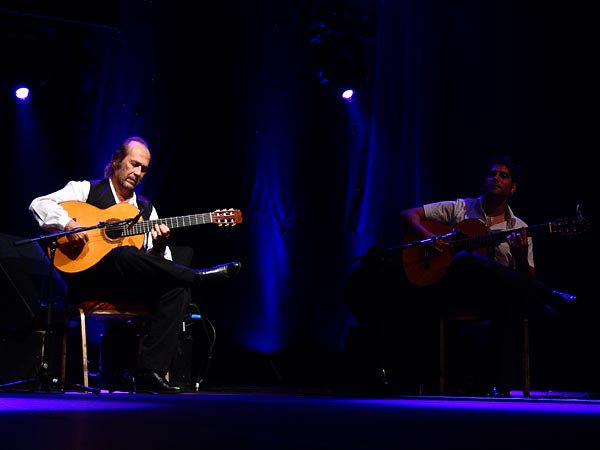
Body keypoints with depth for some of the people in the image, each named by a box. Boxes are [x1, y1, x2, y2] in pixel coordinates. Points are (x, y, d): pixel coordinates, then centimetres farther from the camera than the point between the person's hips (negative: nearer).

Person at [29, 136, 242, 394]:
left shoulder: (146, 209, 22)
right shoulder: (86, 190, 9)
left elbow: (157, 262, 15)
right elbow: (39, 204, -4)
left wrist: (159, 247, -9)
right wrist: (68, 224, -22)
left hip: (131, 285, 5)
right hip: (87, 279, -5)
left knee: (178, 288, -26)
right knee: (124, 255, -39)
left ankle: (150, 371, -31)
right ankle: (198, 277, -25)